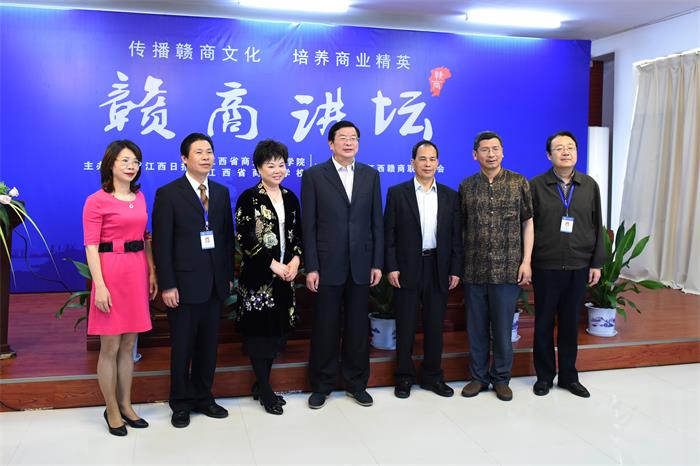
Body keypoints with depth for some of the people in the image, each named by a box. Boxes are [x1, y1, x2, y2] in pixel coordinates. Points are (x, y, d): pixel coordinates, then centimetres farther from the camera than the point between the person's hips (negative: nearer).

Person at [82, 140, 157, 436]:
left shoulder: (140, 197, 12)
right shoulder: (96, 201, -6)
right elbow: (91, 246, -10)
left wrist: (152, 272, 9)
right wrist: (99, 286, -17)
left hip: (137, 273, 6)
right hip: (111, 272, -6)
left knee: (128, 345, 13)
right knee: (110, 347, 4)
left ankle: (125, 405, 25)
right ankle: (112, 411, 18)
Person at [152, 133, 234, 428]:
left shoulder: (221, 192, 9)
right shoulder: (168, 194, -6)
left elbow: (228, 236, 11)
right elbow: (162, 243, -9)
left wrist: (229, 275, 8)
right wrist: (167, 285, -13)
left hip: (215, 284, 5)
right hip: (184, 284, -4)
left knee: (208, 346, 13)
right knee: (182, 348, 7)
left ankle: (203, 398, 28)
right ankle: (181, 404, 23)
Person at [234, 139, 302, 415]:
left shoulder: (290, 198, 11)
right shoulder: (248, 198, -7)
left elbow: (297, 234, 13)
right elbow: (245, 239, -13)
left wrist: (295, 260, -5)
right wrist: (273, 265, -16)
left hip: (285, 276, 6)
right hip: (257, 276, -6)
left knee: (277, 330, 9)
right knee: (259, 330, 0)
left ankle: (262, 384, 23)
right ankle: (265, 390, 12)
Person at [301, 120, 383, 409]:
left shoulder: (370, 175, 8)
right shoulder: (314, 175, -1)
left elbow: (377, 222, 7)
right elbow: (308, 225, -3)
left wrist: (377, 263, 2)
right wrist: (311, 267, -8)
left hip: (361, 265, 2)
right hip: (327, 265, -2)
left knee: (358, 327, 10)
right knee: (325, 328, 7)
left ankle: (356, 383, 25)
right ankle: (321, 385, 22)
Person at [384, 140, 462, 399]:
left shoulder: (450, 196, 7)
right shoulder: (397, 193, 0)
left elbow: (456, 236, 7)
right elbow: (389, 234, -2)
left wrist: (455, 270, 2)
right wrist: (391, 267, -8)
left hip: (438, 268, 2)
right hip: (408, 268, -2)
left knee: (435, 325, 9)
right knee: (405, 326, 5)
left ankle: (432, 376, 22)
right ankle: (404, 377, 18)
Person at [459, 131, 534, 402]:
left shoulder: (519, 183, 2)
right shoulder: (466, 187, 6)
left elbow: (528, 222, 4)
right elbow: (461, 227, 9)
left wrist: (526, 261, -4)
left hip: (507, 269, -1)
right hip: (474, 270, 2)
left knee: (503, 327, 6)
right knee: (476, 327, 9)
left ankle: (501, 378, 23)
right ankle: (478, 377, 24)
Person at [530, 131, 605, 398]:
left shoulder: (590, 186, 5)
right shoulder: (536, 185, -2)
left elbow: (597, 227, 8)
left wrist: (597, 263, 4)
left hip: (578, 267, 2)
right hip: (545, 266, -2)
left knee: (570, 323, 11)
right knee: (544, 323, 8)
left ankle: (569, 376, 25)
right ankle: (544, 376, 22)